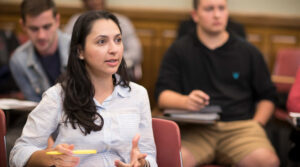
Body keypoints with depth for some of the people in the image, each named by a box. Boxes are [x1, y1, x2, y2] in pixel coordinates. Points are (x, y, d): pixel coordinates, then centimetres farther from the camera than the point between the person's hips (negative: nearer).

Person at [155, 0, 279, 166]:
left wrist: (256, 124, 3)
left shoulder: (249, 52, 18)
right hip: (195, 127, -2)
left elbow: (266, 96, 22)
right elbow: (162, 95, 5)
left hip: (239, 124, 2)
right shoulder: (179, 50, 14)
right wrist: (185, 101, -16)